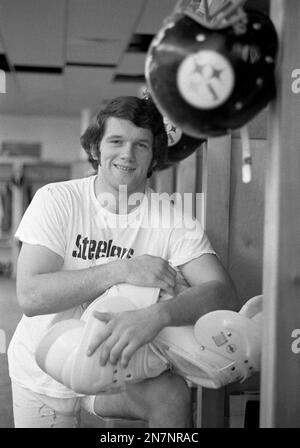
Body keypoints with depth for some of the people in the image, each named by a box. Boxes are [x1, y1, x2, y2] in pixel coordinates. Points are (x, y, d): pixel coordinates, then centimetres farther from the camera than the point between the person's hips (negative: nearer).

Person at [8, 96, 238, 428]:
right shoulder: (56, 200, -16)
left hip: (116, 363, 0)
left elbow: (223, 293, -26)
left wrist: (156, 314, -45)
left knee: (172, 396, -26)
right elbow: (29, 296, -26)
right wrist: (122, 270, -35)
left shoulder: (172, 220, -13)